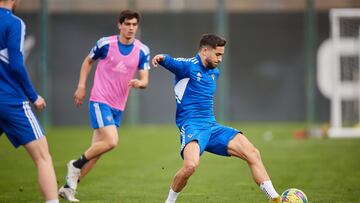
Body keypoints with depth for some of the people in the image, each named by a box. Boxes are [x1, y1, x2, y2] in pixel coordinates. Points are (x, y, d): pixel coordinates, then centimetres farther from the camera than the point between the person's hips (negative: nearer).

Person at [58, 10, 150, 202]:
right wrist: (81, 86, 2)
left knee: (96, 149, 4)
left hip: (118, 106, 5)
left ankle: (69, 187, 14)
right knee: (111, 141, -21)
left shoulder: (142, 51, 1)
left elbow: (145, 80, -2)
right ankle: (76, 164, 1)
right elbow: (88, 61, 9)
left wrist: (139, 83, -25)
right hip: (100, 101, -5)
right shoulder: (105, 43, -7)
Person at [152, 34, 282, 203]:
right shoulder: (188, 66, -6)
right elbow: (171, 62, -28)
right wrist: (161, 58, -50)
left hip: (211, 126, 8)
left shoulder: (214, 72, 19)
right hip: (191, 125, -8)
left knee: (253, 154, -4)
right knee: (191, 165, -33)